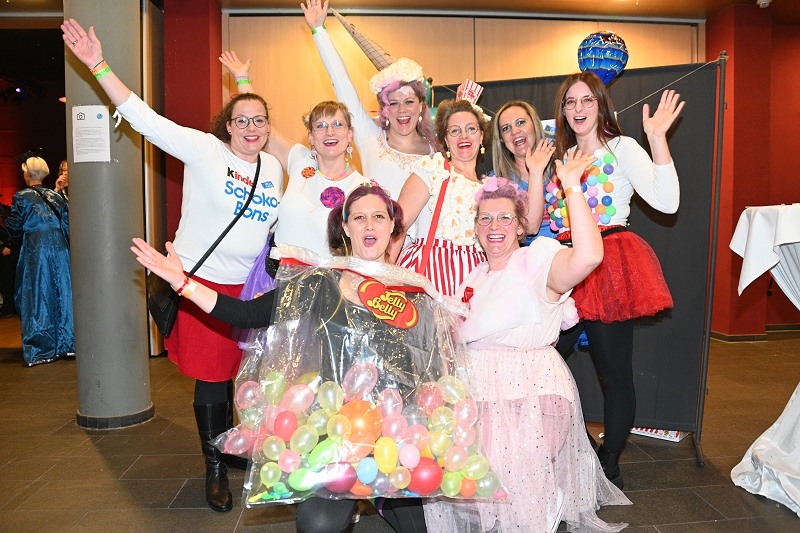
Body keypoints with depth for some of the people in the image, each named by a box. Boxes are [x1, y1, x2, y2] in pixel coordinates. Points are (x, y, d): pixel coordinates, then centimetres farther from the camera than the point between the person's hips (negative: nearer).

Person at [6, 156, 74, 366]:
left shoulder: (21, 197, -3)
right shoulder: (56, 197, 9)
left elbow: (14, 229, -3)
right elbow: (67, 226, 6)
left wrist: (20, 240, 17)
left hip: (34, 252, -3)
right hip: (59, 249, 4)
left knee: (37, 297, 1)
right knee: (62, 293, 8)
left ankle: (40, 350, 3)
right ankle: (68, 343, 11)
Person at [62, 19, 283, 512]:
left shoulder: (274, 166, 8)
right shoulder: (204, 149, -8)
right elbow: (145, 118, -15)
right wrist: (99, 66, -21)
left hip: (252, 285, 5)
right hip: (205, 281, -4)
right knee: (212, 379, 4)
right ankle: (215, 467, 24)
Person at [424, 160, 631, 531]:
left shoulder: (538, 257, -6)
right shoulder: (472, 279, 19)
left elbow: (588, 256, -30)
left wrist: (572, 187, -26)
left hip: (528, 393, -6)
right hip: (476, 394, 7)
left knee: (515, 484, -20)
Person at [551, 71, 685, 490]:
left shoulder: (621, 148, -1)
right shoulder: (561, 156, 18)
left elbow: (667, 202, -16)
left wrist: (657, 138, -22)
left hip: (609, 267, -6)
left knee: (615, 372, 0)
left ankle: (609, 466, 19)